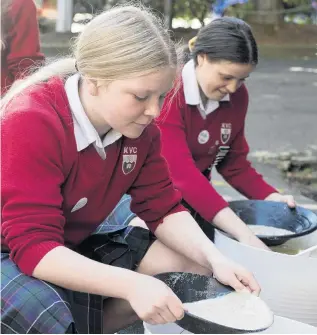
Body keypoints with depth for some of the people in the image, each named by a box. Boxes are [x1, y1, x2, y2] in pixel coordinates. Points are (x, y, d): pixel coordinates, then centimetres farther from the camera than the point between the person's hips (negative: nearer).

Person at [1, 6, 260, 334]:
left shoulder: (139, 126, -8)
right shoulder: (30, 124, -29)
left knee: (196, 270, -2)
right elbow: (34, 247, -33)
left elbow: (163, 207, -1)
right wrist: (132, 285, -44)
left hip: (80, 243, 8)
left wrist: (215, 260, -20)